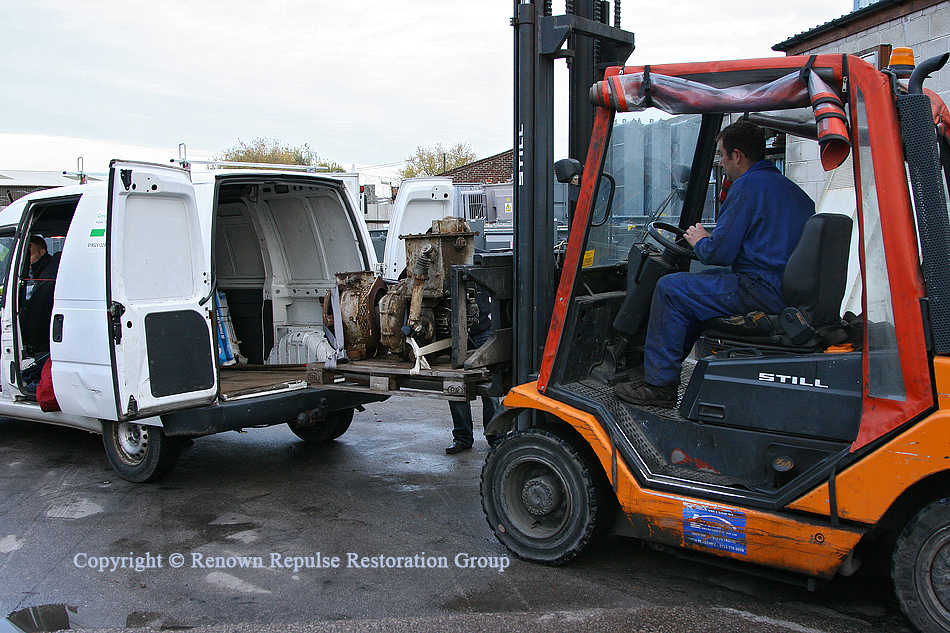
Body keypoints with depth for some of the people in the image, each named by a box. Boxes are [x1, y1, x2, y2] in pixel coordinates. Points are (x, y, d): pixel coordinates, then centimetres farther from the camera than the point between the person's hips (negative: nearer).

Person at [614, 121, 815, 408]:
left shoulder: (748, 186, -12)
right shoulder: (792, 189, 18)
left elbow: (719, 253, -16)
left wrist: (699, 242, 7)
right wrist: (710, 240, 22)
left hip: (763, 292, -10)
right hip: (791, 293, 10)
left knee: (670, 288, -5)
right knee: (702, 281, 26)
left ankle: (659, 383, 0)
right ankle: (666, 363, 29)